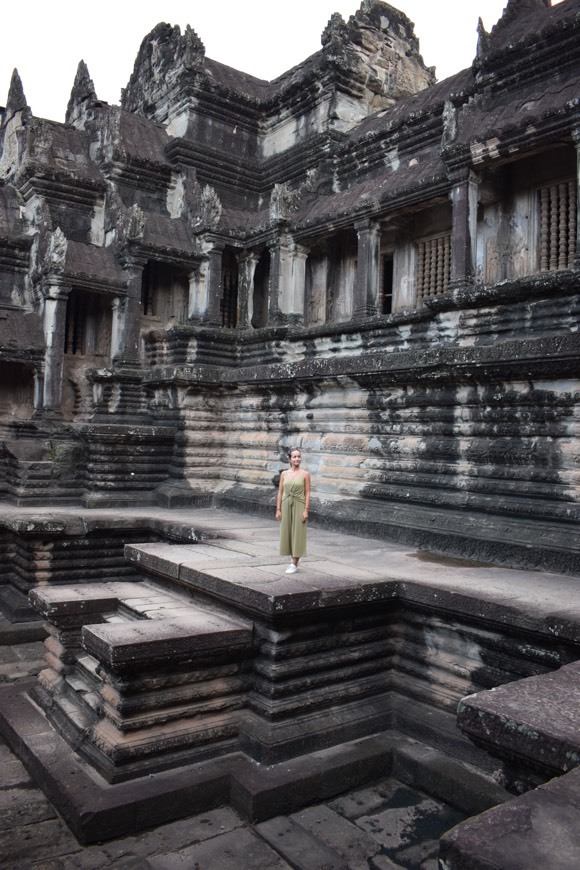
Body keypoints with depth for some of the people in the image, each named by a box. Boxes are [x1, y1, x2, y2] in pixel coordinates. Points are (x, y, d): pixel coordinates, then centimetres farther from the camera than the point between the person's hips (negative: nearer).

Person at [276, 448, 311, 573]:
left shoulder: (305, 474, -4)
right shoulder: (284, 474, 4)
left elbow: (307, 493, -4)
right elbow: (280, 492, 5)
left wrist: (306, 510, -10)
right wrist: (278, 509, 0)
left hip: (299, 506, -3)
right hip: (286, 505, 3)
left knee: (297, 533, 0)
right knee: (287, 532, 9)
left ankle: (294, 564, 9)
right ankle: (295, 558, 29)